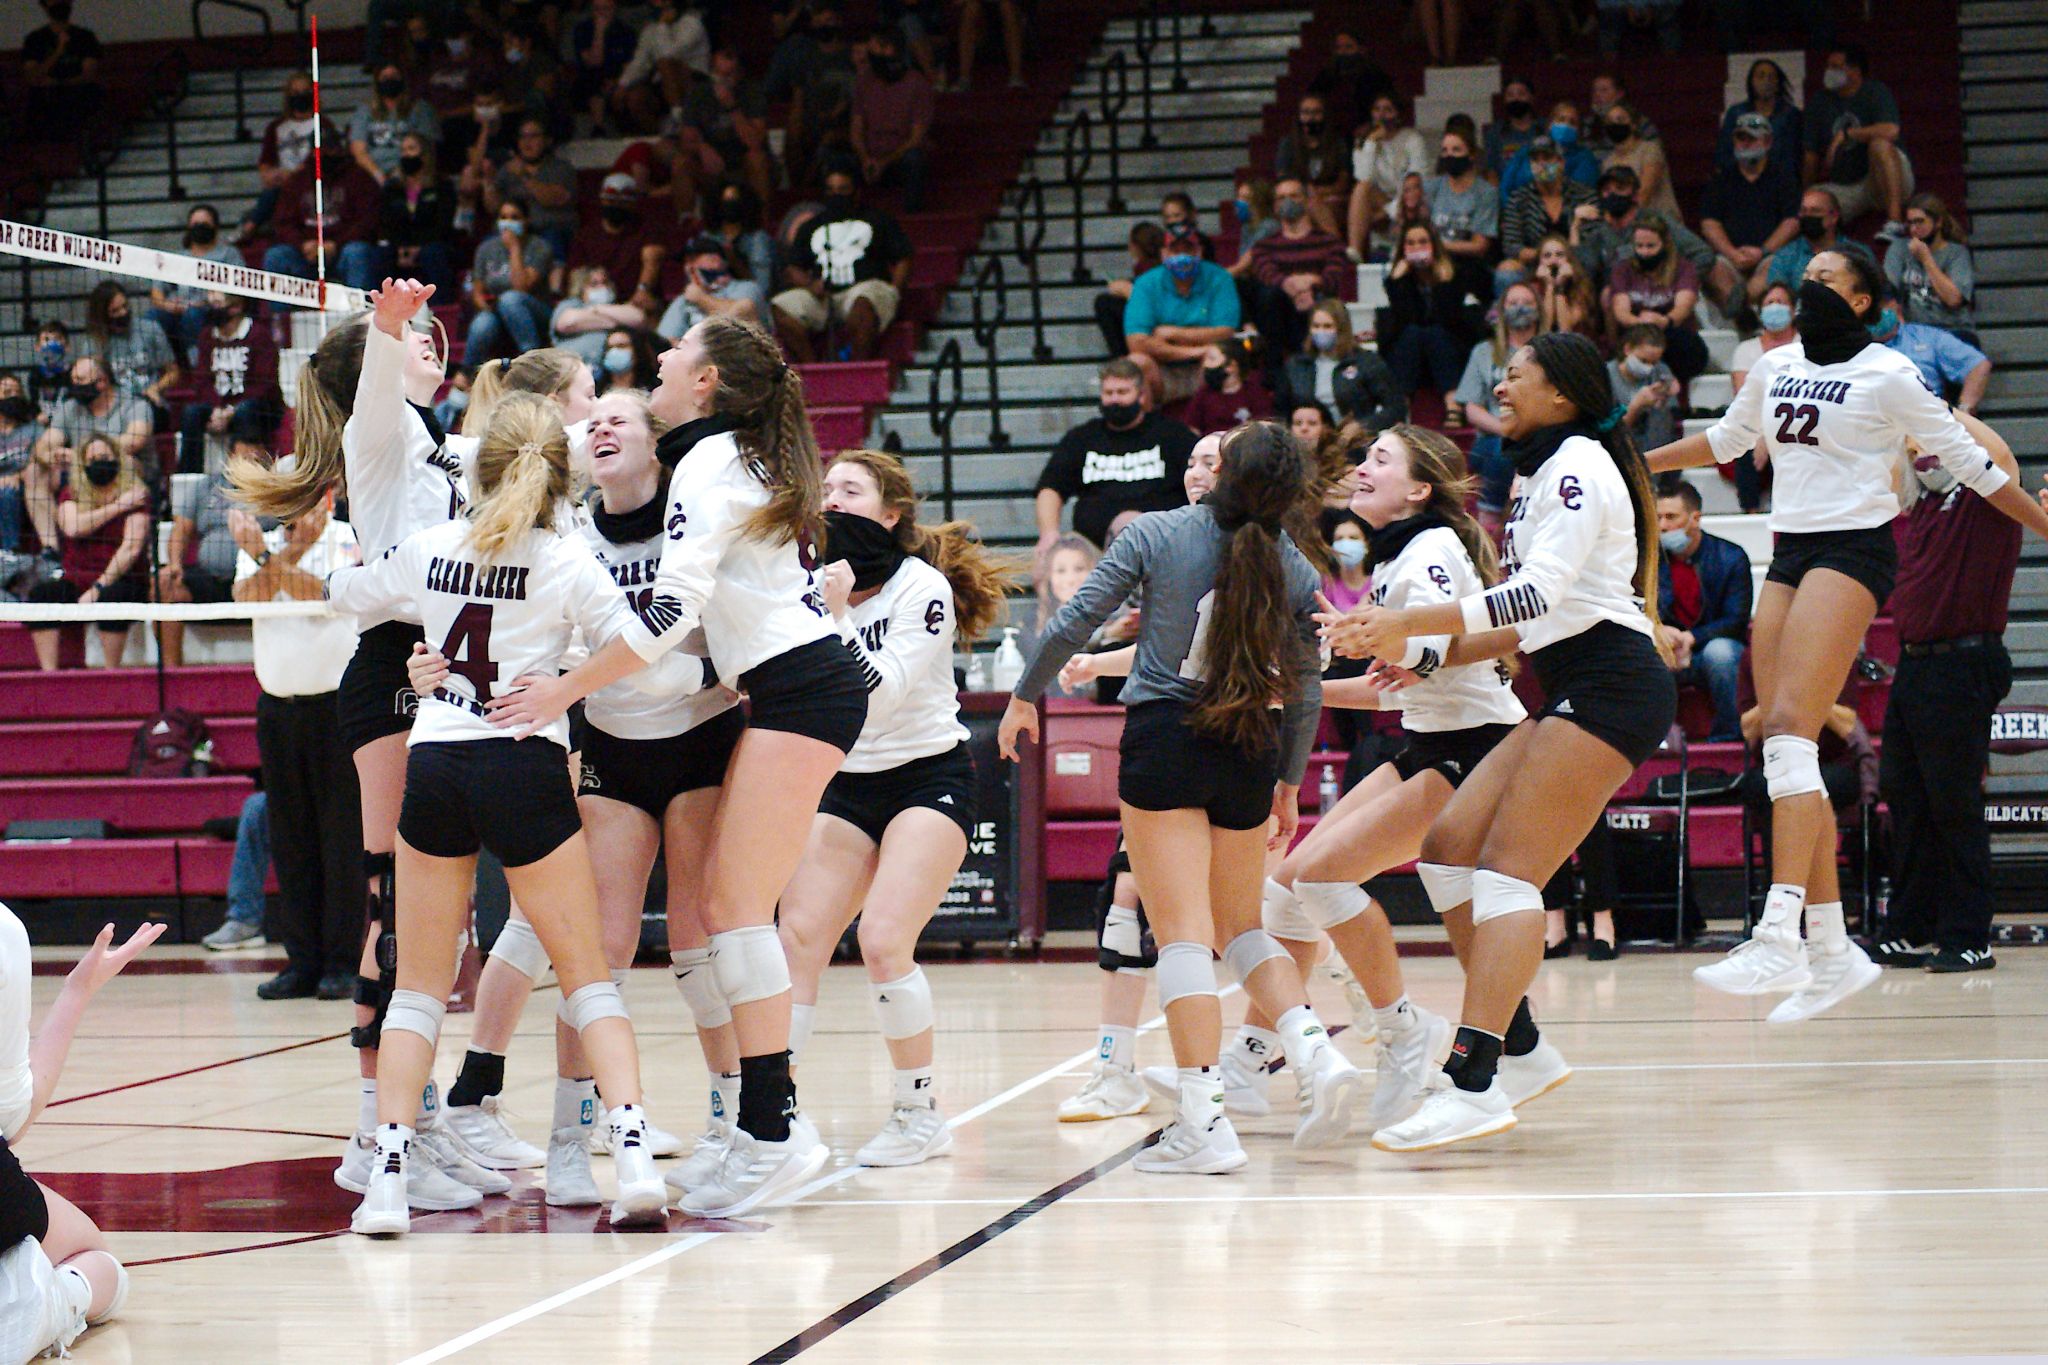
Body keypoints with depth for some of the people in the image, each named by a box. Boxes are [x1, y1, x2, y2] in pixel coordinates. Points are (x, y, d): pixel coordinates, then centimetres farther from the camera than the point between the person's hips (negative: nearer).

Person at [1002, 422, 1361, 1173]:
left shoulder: (1157, 534, -4)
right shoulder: (1296, 573, 3)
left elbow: (1074, 622, -2)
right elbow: (1305, 693, 8)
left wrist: (1025, 697, 12)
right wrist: (1288, 782, 21)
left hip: (1164, 741, -3)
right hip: (1250, 751, 3)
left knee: (1183, 934, -5)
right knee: (1242, 927, 20)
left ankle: (1204, 1122, -11)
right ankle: (1317, 1055, 1)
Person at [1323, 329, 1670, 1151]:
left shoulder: (1578, 464, -7)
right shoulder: (1544, 475, 22)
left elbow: (1540, 593, -20)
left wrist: (1406, 623, -22)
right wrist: (1431, 656, 15)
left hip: (1610, 686, -10)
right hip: (1576, 694, 10)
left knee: (1508, 870, -17)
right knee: (1447, 847, 4)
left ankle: (1474, 1084, -25)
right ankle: (1518, 1048, 5)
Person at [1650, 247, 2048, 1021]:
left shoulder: (1888, 375, -4)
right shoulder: (1776, 368, 14)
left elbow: (1967, 462, 2)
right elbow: (1725, 440, 31)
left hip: (1853, 550, -7)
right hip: (1789, 553, 7)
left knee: (1789, 729, -21)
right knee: (1782, 748, 1)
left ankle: (1780, 939, -29)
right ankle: (1833, 952, 6)